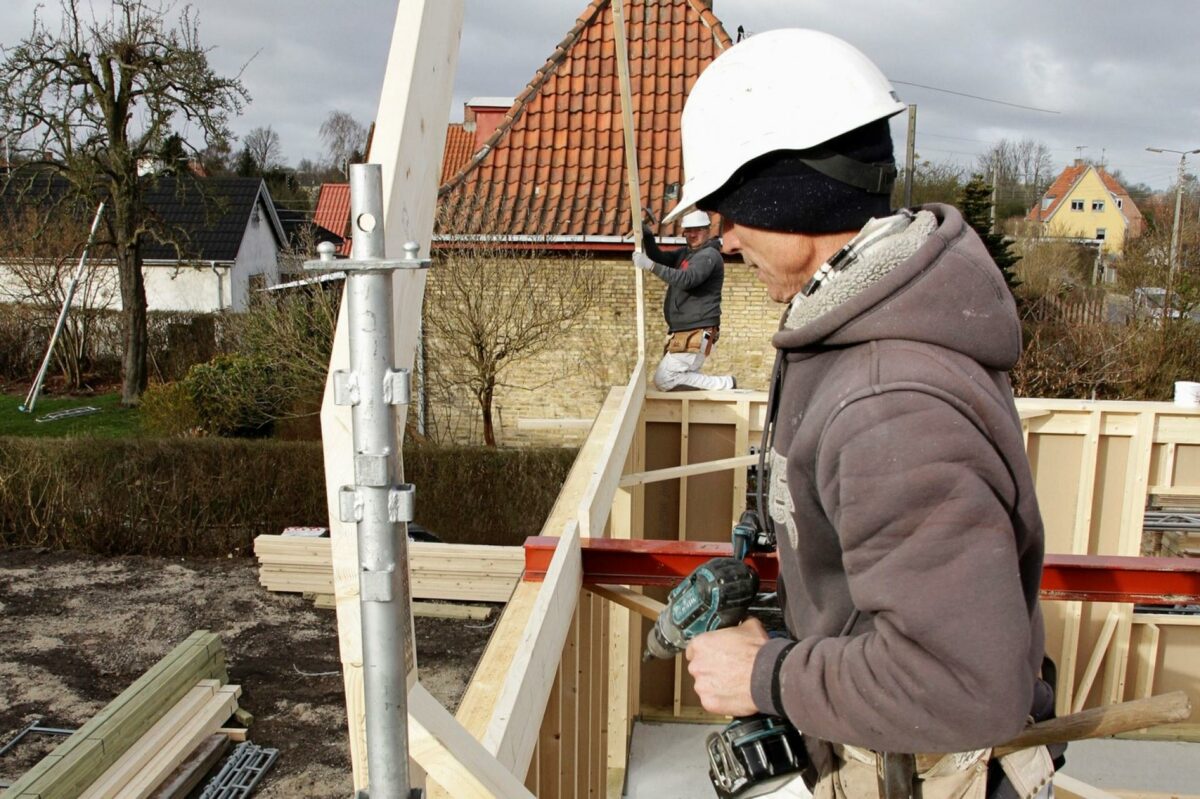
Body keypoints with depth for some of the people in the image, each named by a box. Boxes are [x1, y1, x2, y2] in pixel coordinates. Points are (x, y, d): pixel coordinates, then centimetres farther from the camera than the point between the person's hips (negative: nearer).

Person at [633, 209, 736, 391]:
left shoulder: (709, 255, -13)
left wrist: (650, 266, -31)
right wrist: (647, 236, -11)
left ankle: (724, 384, -6)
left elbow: (686, 280, -28)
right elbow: (660, 258, 7)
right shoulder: (685, 253, 16)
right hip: (682, 333, 10)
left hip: (696, 334, -10)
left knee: (664, 380, -11)